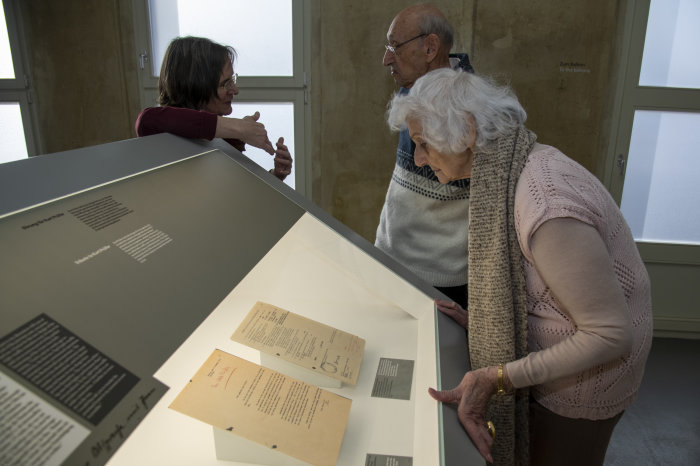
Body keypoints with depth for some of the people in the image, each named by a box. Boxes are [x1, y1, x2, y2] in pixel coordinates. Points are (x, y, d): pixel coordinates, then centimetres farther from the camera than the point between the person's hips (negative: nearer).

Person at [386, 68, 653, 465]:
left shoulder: (546, 205, -36)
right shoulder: (504, 170, -5)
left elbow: (612, 335, -29)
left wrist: (497, 379, -32)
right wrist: (479, 321, 4)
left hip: (580, 380, -8)